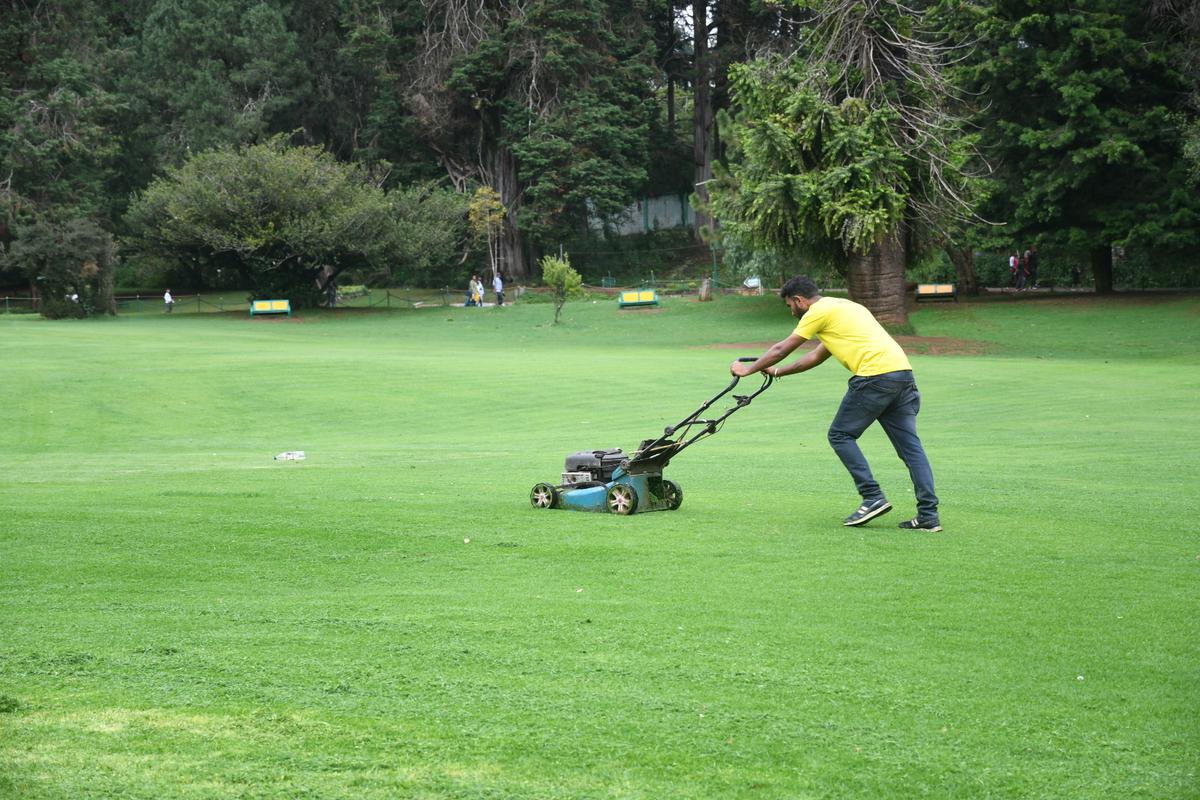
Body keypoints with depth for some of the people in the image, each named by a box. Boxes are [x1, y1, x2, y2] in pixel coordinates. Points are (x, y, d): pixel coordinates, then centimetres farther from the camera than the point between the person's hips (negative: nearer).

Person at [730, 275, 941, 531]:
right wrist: (778, 372, 45)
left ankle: (873, 498, -2)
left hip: (875, 375, -8)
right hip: (903, 371, 8)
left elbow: (781, 349, 10)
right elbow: (817, 356, 39)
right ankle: (929, 515, 0)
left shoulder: (819, 311, 3)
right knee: (909, 445, 5)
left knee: (841, 435, 5)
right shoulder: (842, 306, 30)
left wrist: (748, 370, 23)